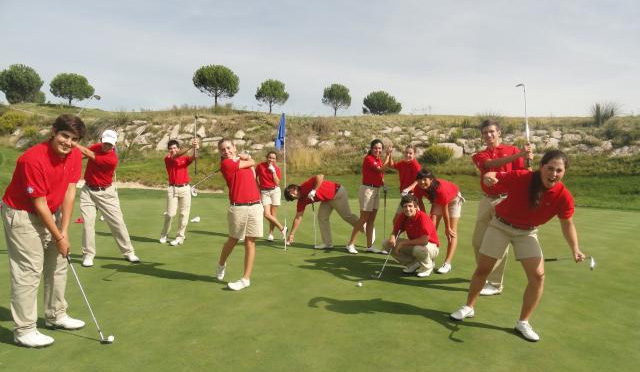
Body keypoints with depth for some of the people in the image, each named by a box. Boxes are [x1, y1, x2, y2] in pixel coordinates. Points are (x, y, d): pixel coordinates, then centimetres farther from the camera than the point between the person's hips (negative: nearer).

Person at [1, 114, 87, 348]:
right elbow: (39, 204, -23)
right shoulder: (33, 159, -28)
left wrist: (64, 231, -10)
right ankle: (24, 330, 5)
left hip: (51, 214, 8)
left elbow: (70, 192, -6)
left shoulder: (75, 155, -8)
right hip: (21, 215, -8)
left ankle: (55, 315, 31)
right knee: (29, 271, -7)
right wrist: (59, 238, -17)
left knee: (58, 265, 15)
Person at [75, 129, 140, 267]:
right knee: (87, 223, -4)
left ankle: (128, 252, 14)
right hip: (87, 190, 4)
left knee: (117, 222, 2)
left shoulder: (112, 159, -21)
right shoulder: (96, 146, -2)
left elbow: (90, 155, -23)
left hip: (106, 192, -4)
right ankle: (88, 255, 6)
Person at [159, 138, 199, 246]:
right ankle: (164, 234, 19)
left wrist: (195, 149, -35)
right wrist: (190, 147, -33)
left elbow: (194, 157, -12)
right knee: (170, 213, -3)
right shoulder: (167, 159, 1)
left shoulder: (185, 158, 8)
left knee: (184, 214, 1)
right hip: (172, 189, -2)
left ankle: (180, 237, 10)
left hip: (185, 188, 2)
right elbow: (176, 156, -19)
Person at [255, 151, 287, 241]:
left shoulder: (276, 169, 0)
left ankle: (271, 233, 18)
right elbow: (255, 177, 10)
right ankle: (282, 228, 5)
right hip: (264, 192, 0)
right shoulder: (260, 166, -2)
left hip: (275, 191, 0)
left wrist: (273, 171, -14)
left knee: (273, 214, 1)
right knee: (267, 214, -11)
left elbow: (277, 183, -9)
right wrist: (258, 187, 6)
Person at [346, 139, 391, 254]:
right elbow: (381, 169, -22)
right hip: (367, 189, -8)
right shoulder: (368, 159, -13)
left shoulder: (379, 159, 12)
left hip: (376, 190, 8)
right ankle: (350, 244, 4)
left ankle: (369, 246, 16)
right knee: (364, 218, -5)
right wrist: (388, 155, -17)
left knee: (371, 219, 10)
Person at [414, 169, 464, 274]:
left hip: (453, 199, -6)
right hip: (437, 201, 6)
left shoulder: (441, 189, -42)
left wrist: (447, 228, -20)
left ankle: (447, 263, -15)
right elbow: (420, 204, -10)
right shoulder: (419, 189, -27)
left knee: (452, 232, -11)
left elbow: (445, 211, -31)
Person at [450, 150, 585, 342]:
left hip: (527, 232, 2)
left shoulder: (563, 196, -21)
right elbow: (494, 176, -18)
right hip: (500, 225, -2)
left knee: (538, 276, -8)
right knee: (482, 269, 6)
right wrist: (488, 177, -43)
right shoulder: (520, 177, -28)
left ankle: (523, 322, 12)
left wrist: (575, 249, -21)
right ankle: (469, 307, 29)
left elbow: (567, 223, -8)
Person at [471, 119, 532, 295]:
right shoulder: (480, 156, 8)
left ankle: (495, 284, 6)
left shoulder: (513, 150, 1)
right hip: (486, 200, 5)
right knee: (478, 241, 12)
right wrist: (518, 155, -27)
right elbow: (490, 164, -15)